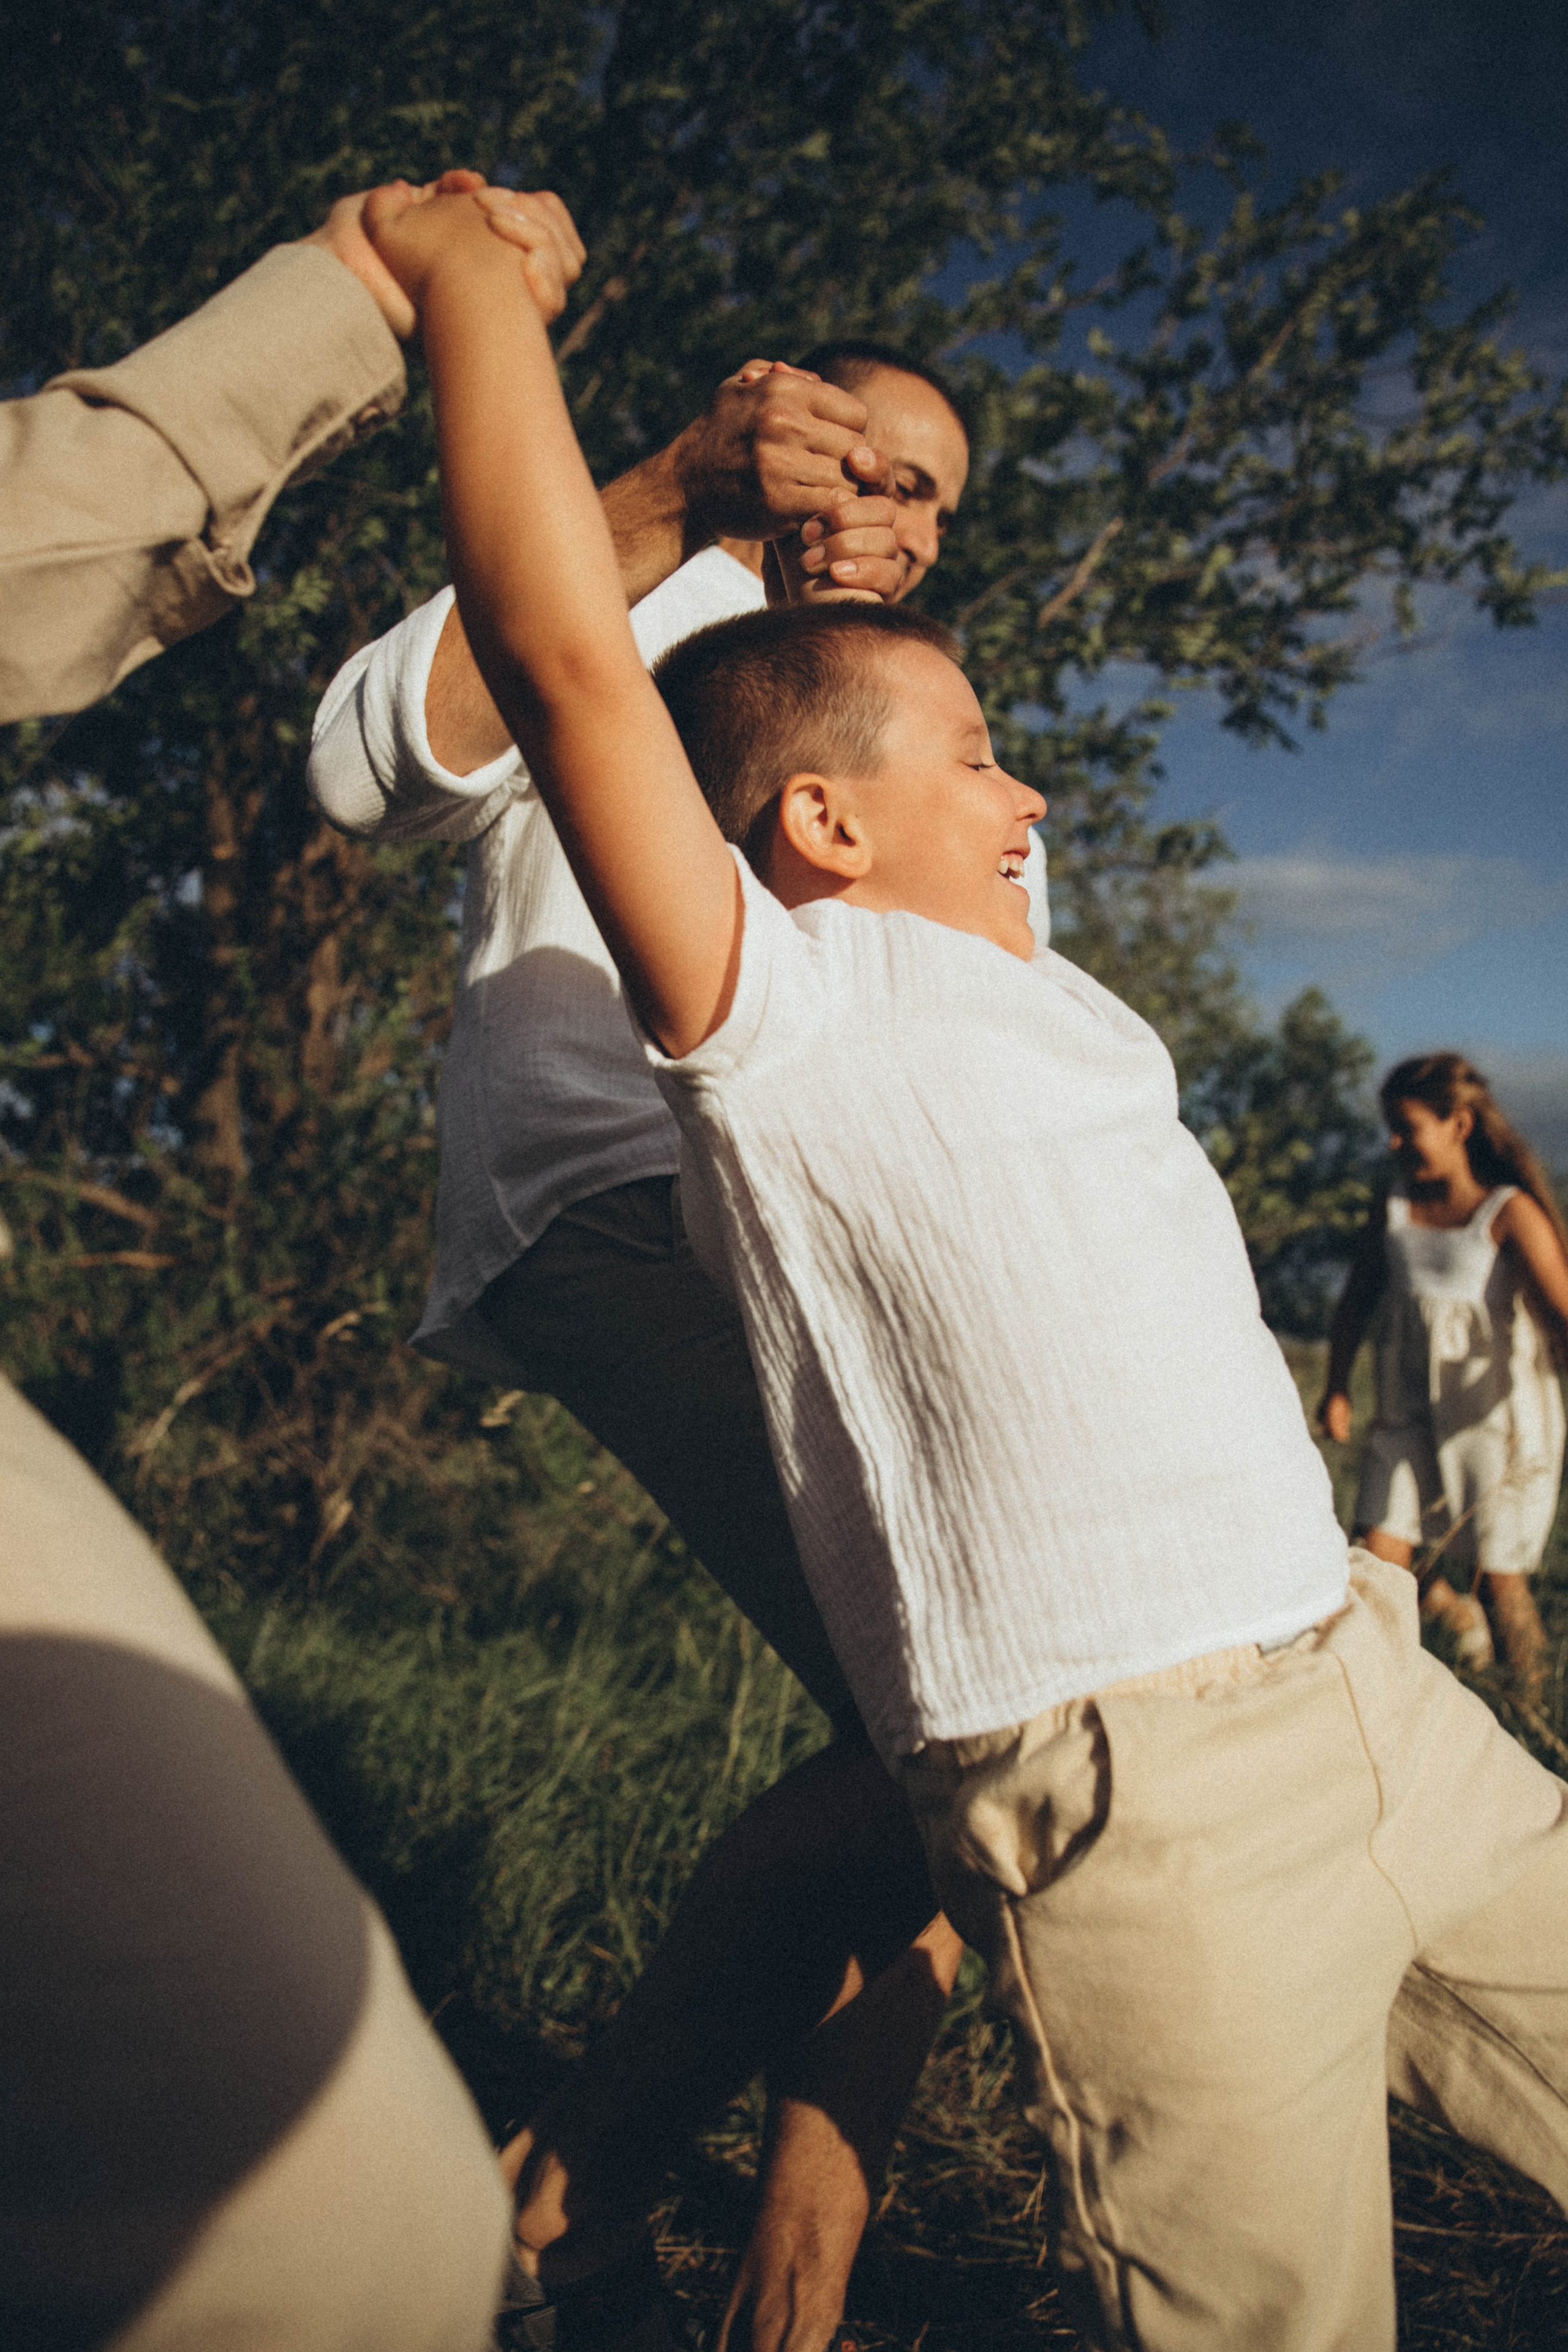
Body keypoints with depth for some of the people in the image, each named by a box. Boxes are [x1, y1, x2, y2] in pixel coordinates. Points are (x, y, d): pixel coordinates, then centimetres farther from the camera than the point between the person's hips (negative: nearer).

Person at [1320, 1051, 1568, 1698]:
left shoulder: (1509, 1214, -13)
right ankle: (1460, 1616, 29)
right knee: (1378, 1567, -4)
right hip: (1409, 1416, 4)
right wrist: (1336, 1388, 16)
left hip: (1499, 1417, -4)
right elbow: (1357, 1299, 15)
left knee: (1498, 1576, 3)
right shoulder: (1394, 1208, 2)